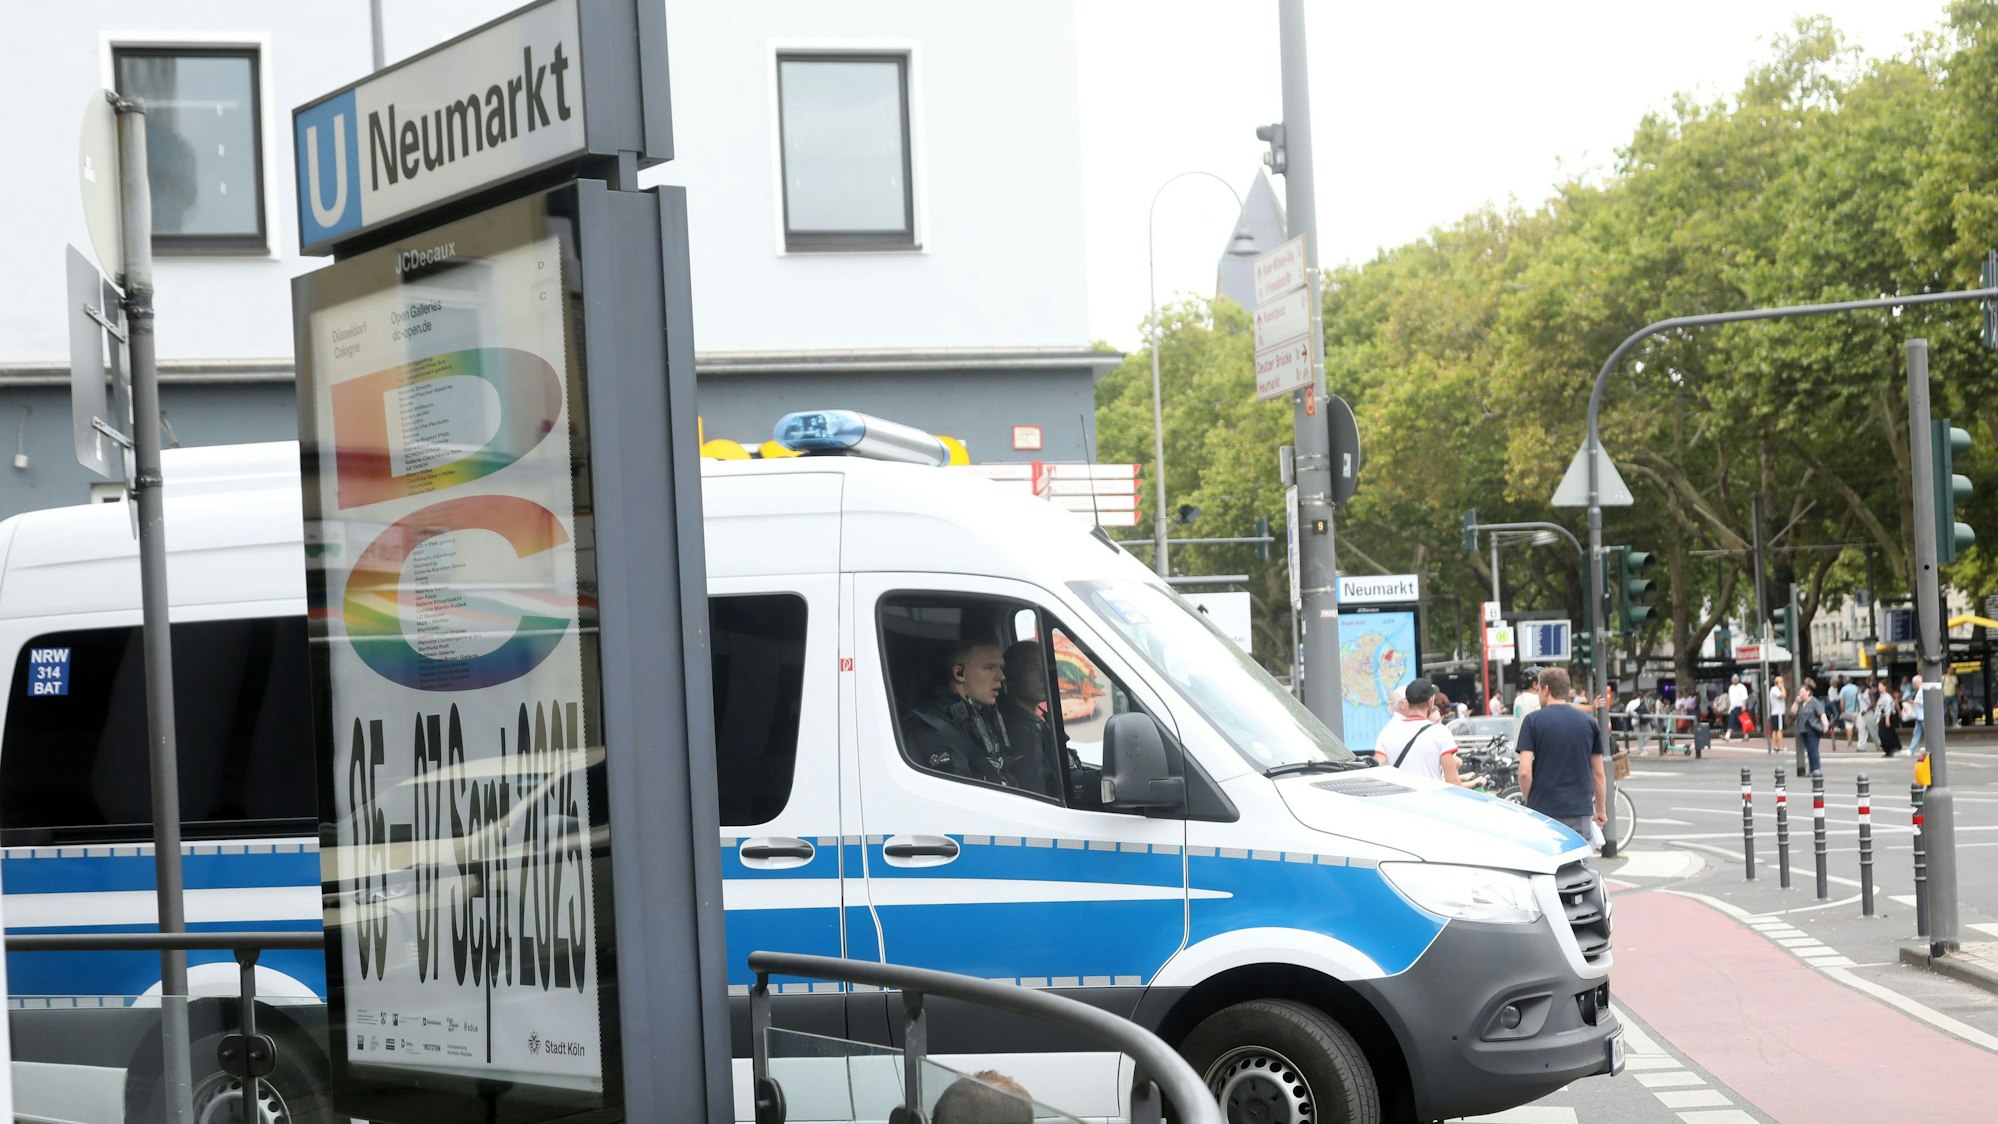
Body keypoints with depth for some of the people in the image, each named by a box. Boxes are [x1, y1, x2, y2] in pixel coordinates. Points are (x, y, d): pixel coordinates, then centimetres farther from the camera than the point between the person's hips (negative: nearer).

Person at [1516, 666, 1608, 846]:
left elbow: (1525, 772, -10)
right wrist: (1601, 810, 20)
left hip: (1543, 811, -3)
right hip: (1580, 811, 3)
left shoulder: (1533, 721, -4)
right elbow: (1598, 774, 10)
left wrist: (1529, 803, 6)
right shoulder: (1589, 721, 6)